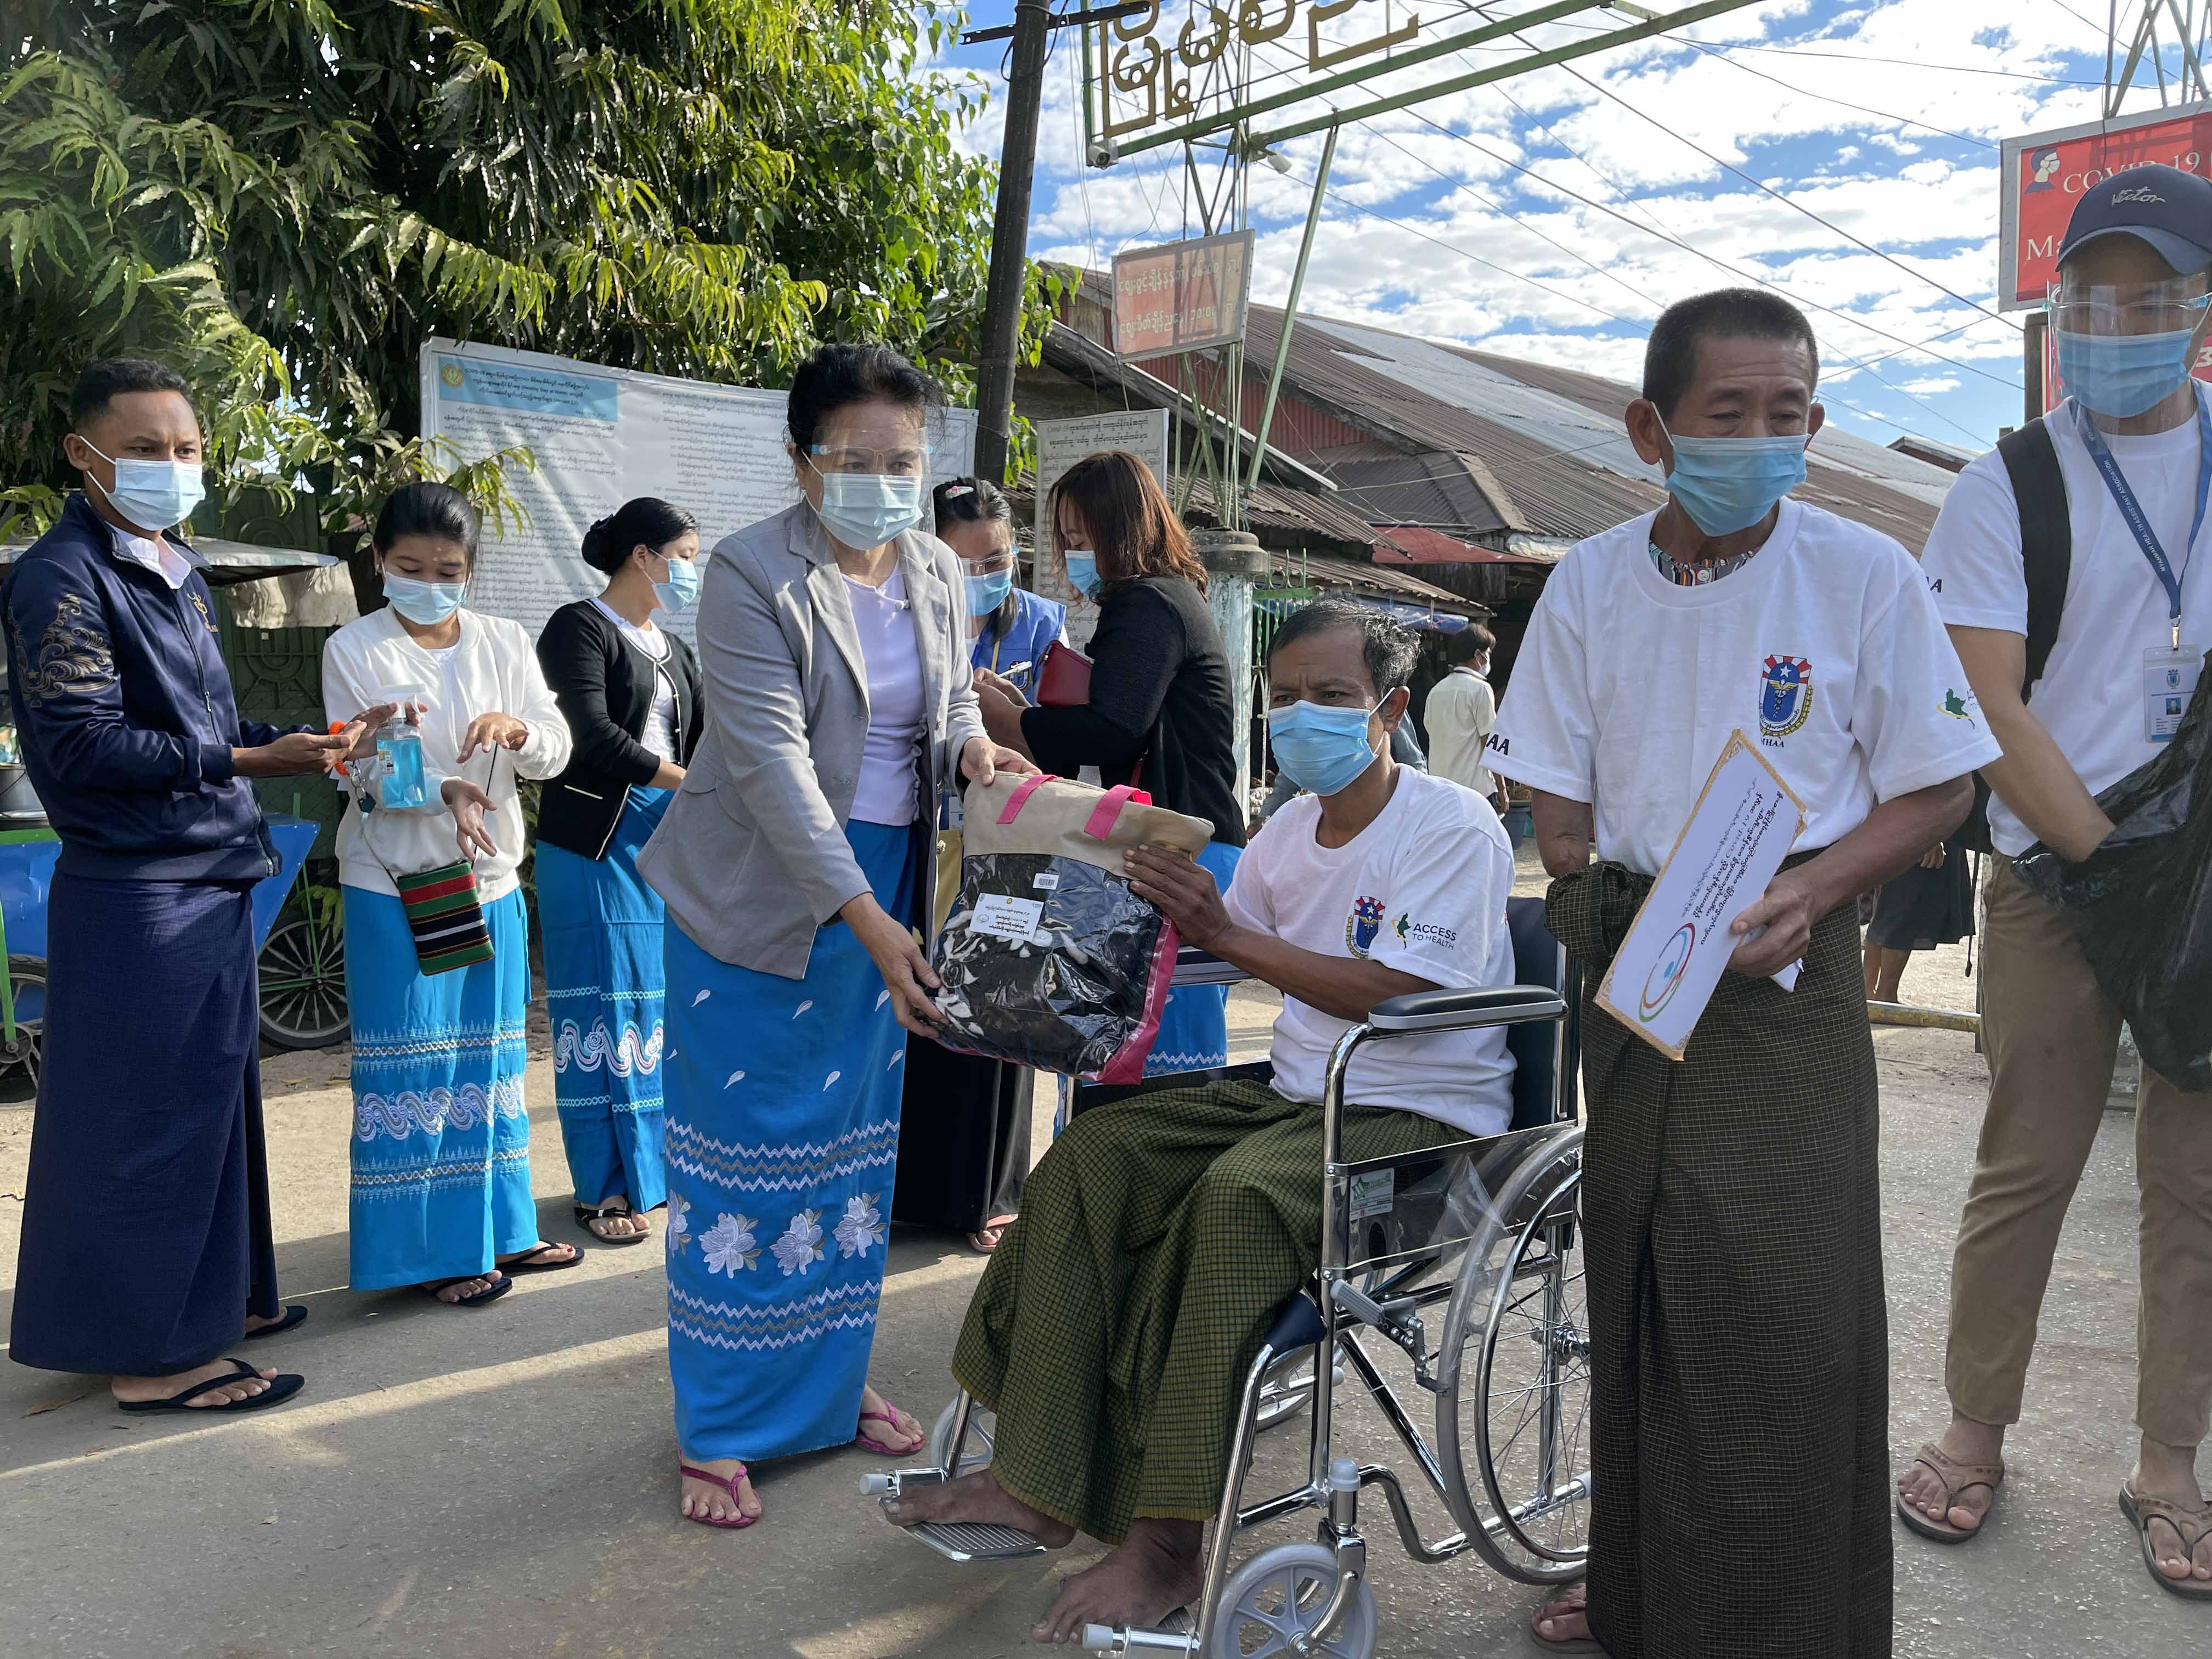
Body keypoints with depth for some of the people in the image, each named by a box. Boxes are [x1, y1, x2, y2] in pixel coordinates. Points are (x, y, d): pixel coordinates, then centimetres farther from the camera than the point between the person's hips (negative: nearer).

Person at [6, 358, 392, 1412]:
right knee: (146, 1118, -1)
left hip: (212, 882, 9)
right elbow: (85, 744, -17)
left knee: (211, 1098, 16)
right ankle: (146, 1352, 10)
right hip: (134, 895, -9)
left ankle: (207, 1299, 30)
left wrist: (307, 740, 7)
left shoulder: (176, 571, 16)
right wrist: (250, 761, -21)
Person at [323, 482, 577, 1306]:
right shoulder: (354, 649, -4)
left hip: (490, 876, 4)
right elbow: (363, 772, -11)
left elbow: (557, 749, 0)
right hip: (394, 883, -4)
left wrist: (516, 729, -23)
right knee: (413, 1066, -1)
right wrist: (443, 790, -29)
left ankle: (499, 1230, 25)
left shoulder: (505, 643, 6)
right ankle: (435, 1247, 9)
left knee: (491, 1054, 12)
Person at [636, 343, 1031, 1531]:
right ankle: (718, 1431, 15)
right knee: (743, 1152, 0)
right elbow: (771, 762, -23)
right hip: (759, 897, -6)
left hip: (886, 891, 6)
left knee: (856, 1142, 15)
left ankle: (830, 1386, 32)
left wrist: (970, 739, -8)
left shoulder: (938, 572, 5)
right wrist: (867, 920, -30)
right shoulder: (752, 575, -15)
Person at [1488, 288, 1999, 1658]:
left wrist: (1807, 893, -18)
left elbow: (1940, 788, -2)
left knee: (1790, 1310, -3)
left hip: (1789, 979, -3)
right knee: (1636, 1282, 13)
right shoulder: (1593, 583, 3)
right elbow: (1558, 805, 6)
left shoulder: (1865, 574, -4)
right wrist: (1632, 907, -11)